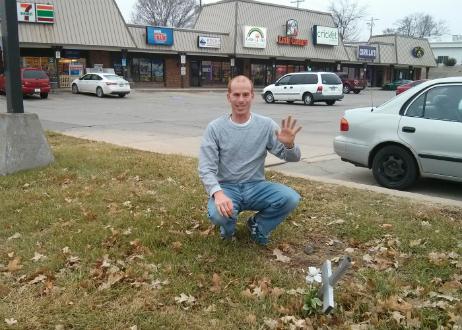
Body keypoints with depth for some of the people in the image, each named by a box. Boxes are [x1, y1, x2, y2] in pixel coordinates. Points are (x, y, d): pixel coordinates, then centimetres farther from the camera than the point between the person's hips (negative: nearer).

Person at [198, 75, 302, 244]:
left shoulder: (266, 125, -2)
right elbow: (206, 169, -11)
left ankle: (258, 225, 7)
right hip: (227, 187, -2)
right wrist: (218, 193, -31)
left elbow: (292, 158, -2)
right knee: (218, 214, -35)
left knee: (290, 198, -25)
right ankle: (228, 228, 7)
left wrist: (289, 145, -27)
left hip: (256, 186, 2)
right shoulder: (215, 128, -6)